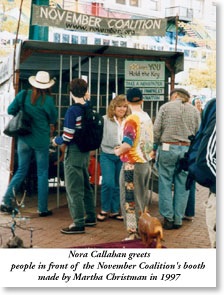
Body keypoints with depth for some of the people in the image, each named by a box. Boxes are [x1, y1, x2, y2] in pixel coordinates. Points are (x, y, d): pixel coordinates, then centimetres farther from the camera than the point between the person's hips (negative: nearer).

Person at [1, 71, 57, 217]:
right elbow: (53, 120, -1)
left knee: (21, 171, 15)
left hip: (24, 139, 3)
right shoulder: (48, 100, -12)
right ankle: (43, 209, 10)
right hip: (41, 140, -3)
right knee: (42, 173, 6)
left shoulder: (23, 95, -4)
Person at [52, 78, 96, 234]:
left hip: (74, 152, -8)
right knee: (85, 186, 18)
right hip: (86, 151, 8)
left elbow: (67, 137, -18)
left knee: (74, 189, -2)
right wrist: (87, 99, 16)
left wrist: (56, 141, 1)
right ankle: (90, 217, 29)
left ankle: (78, 224, 2)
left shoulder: (72, 111, -17)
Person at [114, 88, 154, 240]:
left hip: (132, 163, -7)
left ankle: (133, 232, 2)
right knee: (142, 199, 16)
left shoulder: (132, 119, -16)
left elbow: (127, 144, -24)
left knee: (129, 199, 1)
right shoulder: (147, 118, 7)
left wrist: (118, 151, -4)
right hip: (146, 163, 7)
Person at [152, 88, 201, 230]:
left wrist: (154, 148, 7)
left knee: (165, 184, 5)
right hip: (187, 150, 2)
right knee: (182, 186, 7)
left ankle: (168, 218, 6)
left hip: (167, 148, -2)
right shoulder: (194, 110, 9)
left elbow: (156, 130, -2)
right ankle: (178, 219, 12)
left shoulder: (166, 107, 2)